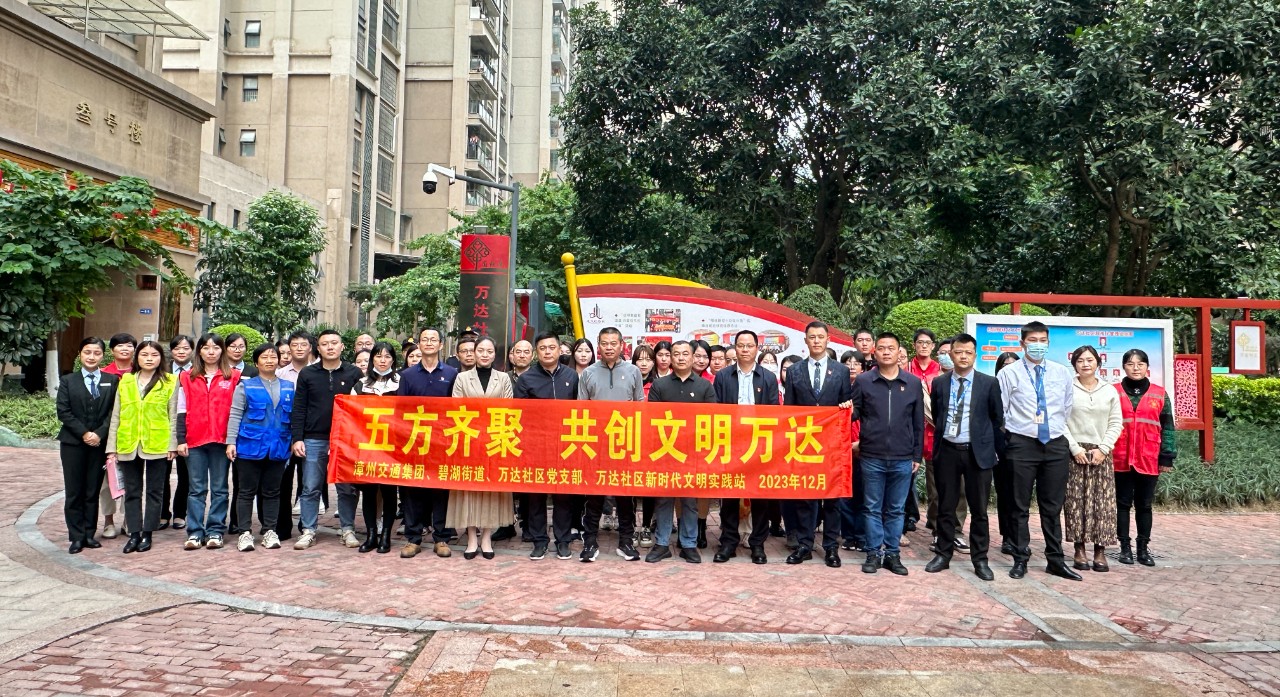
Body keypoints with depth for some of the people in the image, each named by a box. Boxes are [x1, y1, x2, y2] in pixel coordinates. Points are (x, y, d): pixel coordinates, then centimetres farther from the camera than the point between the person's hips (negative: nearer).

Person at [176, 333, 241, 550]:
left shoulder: (234, 377, 4)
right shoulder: (187, 377, 9)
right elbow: (182, 411, 7)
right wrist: (180, 440, 0)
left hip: (221, 440, -1)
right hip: (195, 441, 1)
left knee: (219, 488, 6)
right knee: (197, 489, 5)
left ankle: (215, 531, 11)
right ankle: (195, 532, 9)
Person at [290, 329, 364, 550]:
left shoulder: (354, 374, 4)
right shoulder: (307, 374, 6)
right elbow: (299, 409, 5)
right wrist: (297, 438, -3)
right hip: (314, 440, 1)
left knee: (347, 489, 4)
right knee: (310, 489, 4)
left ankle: (348, 530, 14)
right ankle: (308, 531, 14)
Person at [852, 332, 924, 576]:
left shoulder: (913, 383, 4)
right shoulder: (863, 381, 0)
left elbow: (918, 423, 7)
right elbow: (855, 412, 5)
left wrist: (917, 456, 6)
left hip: (902, 459, 1)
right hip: (872, 457, -1)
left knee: (896, 510, 10)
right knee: (873, 508, 6)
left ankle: (893, 554, 20)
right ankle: (873, 554, 16)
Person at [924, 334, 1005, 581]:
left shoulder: (989, 383, 0)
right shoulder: (939, 383, 5)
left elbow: (997, 419, 4)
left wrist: (998, 450, 4)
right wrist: (943, 435, 11)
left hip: (978, 452, -1)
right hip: (947, 451, 2)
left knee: (979, 509, 5)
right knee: (945, 507, 9)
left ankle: (980, 560, 16)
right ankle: (943, 554, 20)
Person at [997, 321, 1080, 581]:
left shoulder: (1063, 373, 7)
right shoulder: (1009, 374, -3)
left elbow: (1068, 408, 16)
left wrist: (1058, 430, 15)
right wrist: (1016, 429, 4)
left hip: (1056, 445, 3)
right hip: (1022, 445, -3)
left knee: (1053, 507, 10)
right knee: (1020, 507, 4)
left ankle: (1055, 561, 19)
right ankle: (1020, 560, 14)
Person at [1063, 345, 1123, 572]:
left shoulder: (1109, 391, 8)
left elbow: (1116, 423, 6)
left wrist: (1103, 449, -5)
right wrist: (1075, 448, -10)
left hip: (1101, 453, 3)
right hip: (1074, 453, -2)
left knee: (1103, 502, 0)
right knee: (1076, 501, -2)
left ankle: (1100, 551, 5)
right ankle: (1079, 550, 4)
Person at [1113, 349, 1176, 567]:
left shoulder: (1160, 394, 5)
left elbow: (1167, 428, 6)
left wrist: (1167, 457, 0)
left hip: (1149, 460, 1)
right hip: (1120, 460, -1)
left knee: (1144, 505, 9)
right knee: (1123, 504, 6)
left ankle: (1143, 548, 18)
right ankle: (1125, 548, 13)